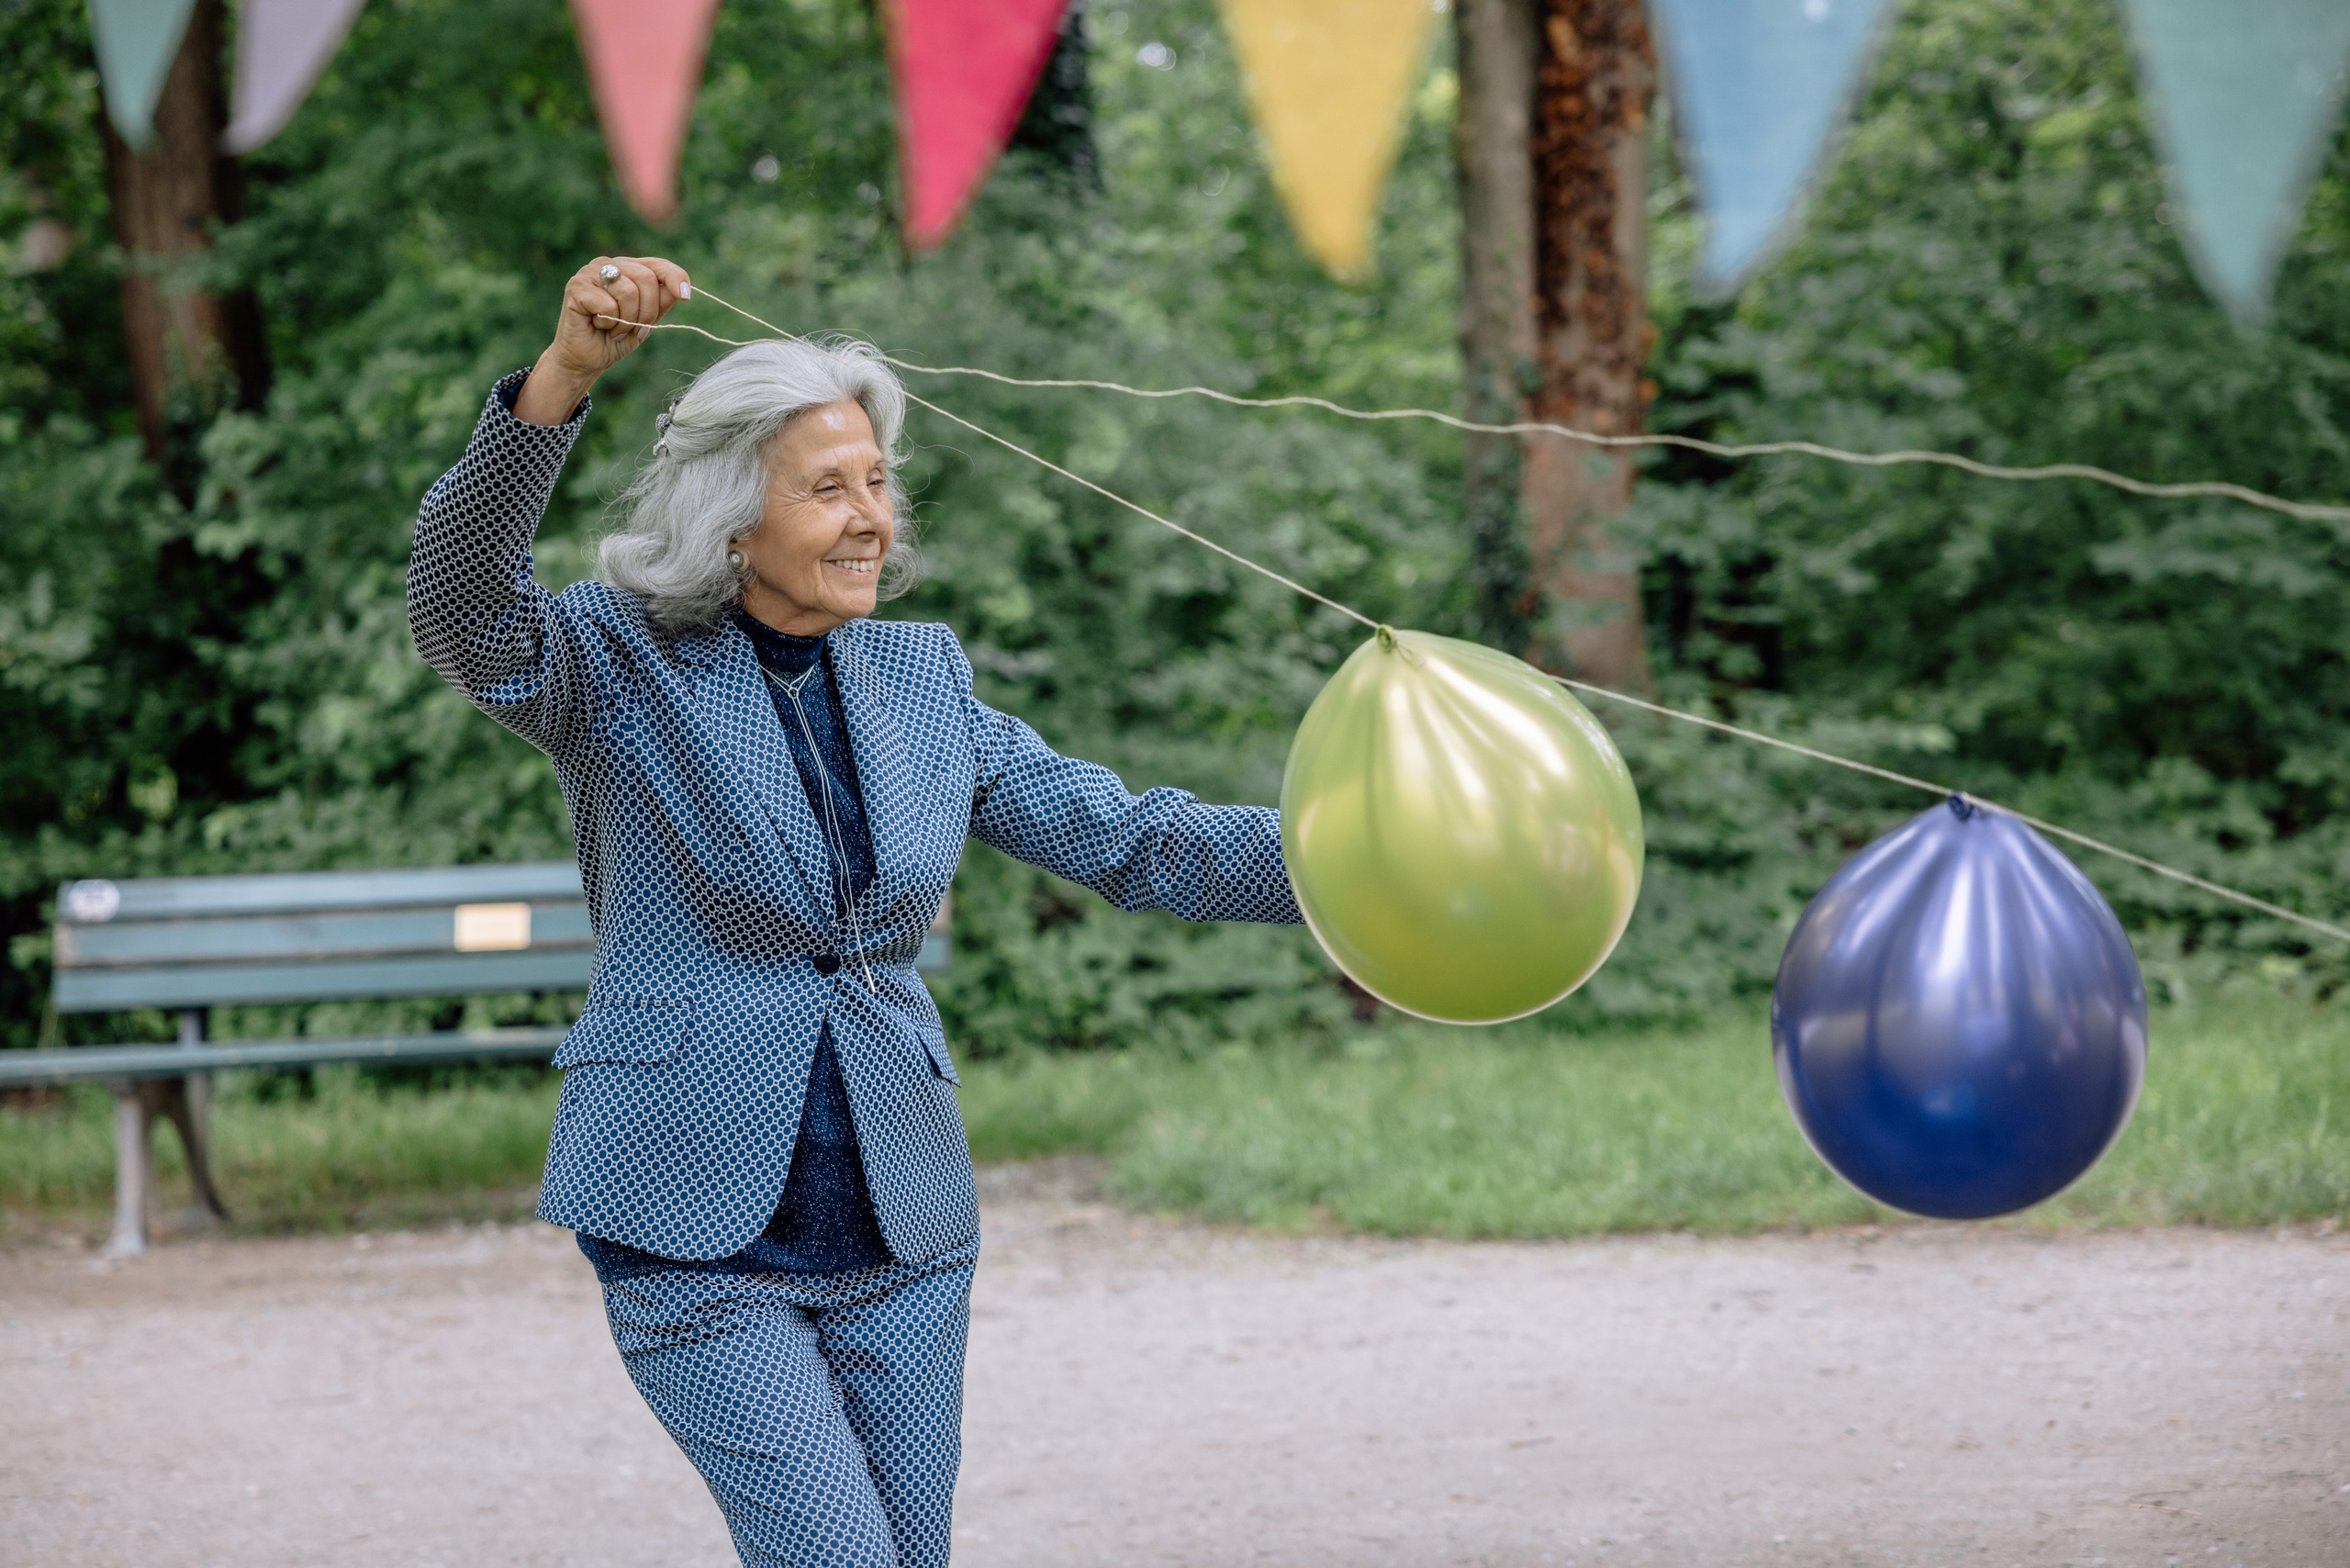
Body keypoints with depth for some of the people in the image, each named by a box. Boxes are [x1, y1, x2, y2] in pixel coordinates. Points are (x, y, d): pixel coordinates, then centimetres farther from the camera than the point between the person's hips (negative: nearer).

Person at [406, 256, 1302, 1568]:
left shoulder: (921, 682, 9)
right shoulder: (620, 671, -6)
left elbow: (1129, 842, 7)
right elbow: (459, 599, -26)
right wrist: (567, 374, -41)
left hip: (903, 1232, 5)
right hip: (698, 1233, -5)